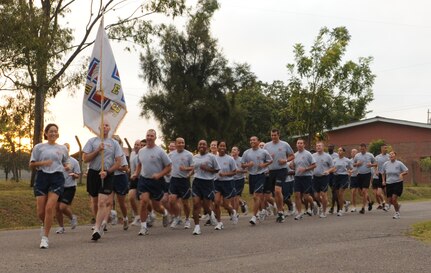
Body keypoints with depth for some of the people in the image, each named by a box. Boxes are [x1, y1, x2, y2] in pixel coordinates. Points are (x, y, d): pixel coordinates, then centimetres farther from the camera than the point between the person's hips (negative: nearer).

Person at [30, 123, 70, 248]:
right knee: (40, 211, -2)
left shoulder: (62, 148, 12)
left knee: (49, 208, -15)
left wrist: (67, 167, -2)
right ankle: (45, 225, 34)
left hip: (57, 178, 0)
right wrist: (43, 163, -11)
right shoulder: (39, 147, 8)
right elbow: (31, 164, 7)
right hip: (42, 177, 0)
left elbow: (66, 163, 22)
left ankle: (45, 237, -7)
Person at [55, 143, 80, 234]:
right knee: (57, 207, 3)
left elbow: (77, 175, 0)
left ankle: (72, 218, 16)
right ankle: (61, 227, 21)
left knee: (63, 207, -15)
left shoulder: (74, 161, -3)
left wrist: (73, 174, -20)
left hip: (69, 188, -4)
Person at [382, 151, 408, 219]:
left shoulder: (399, 163, -5)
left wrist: (402, 174, -20)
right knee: (389, 200, 2)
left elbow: (406, 171, -1)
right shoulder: (385, 164, 3)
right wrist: (384, 181, 6)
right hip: (389, 183, 4)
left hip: (398, 183, -4)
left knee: (394, 198, -15)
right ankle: (397, 205, 36)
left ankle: (397, 213, 4)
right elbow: (383, 173, 18)